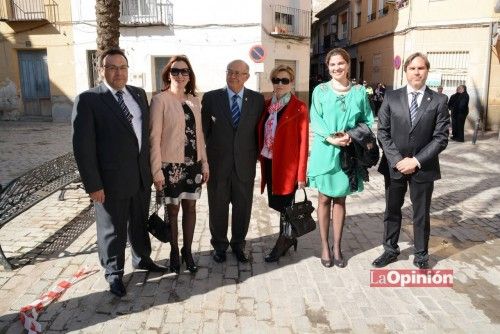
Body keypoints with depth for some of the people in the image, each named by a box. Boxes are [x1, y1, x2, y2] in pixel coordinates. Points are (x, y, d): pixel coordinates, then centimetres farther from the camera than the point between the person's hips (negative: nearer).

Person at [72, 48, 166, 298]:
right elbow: (82, 145, -13)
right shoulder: (88, 100, -11)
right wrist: (93, 185, -15)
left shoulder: (139, 94, 6)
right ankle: (114, 273, 32)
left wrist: (151, 167, 7)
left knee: (140, 222, 21)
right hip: (111, 179, -5)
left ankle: (142, 259, 43)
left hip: (142, 175, 5)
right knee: (112, 229, 12)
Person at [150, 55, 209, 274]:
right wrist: (156, 170, -14)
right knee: (172, 209, 8)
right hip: (171, 165, -4)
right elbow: (154, 137, -10)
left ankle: (187, 251, 26)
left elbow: (199, 134, 11)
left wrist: (204, 163, 8)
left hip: (193, 164, 5)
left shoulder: (194, 101, 8)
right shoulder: (160, 100, -8)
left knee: (190, 207, 11)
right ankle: (174, 252, 26)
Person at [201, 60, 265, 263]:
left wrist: (255, 155, 1)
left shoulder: (257, 99, 2)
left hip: (245, 164, 1)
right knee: (217, 207, 10)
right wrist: (204, 158, 0)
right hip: (217, 163, 0)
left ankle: (238, 244, 31)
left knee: (243, 207, 11)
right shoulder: (211, 98, 0)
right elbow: (203, 130, 2)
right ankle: (220, 245, 30)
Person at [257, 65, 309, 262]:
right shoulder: (267, 105, 9)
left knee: (284, 206, 5)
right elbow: (262, 134, 13)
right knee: (277, 204, 15)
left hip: (287, 165, -6)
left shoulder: (299, 108, -9)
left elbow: (303, 142, -11)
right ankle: (289, 238, 35)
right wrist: (261, 158, 3)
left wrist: (301, 174, -13)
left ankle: (282, 243, 25)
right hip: (269, 163, 6)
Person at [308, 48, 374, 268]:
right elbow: (315, 120, -6)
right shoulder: (321, 90, 0)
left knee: (340, 200, 10)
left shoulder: (359, 91, 4)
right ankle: (325, 246, 18)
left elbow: (368, 121, 5)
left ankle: (337, 247, 21)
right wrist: (331, 138, -21)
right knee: (324, 199, 6)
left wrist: (352, 136, -13)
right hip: (325, 151, -1)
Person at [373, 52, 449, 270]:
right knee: (392, 210, 14)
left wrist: (416, 161, -14)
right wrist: (398, 160, -12)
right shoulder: (391, 98, 0)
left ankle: (421, 256, 29)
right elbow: (383, 132, -3)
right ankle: (390, 250, 31)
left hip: (423, 168, -1)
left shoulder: (439, 101, -2)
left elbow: (441, 137, -6)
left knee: (421, 214, 12)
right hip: (394, 166, 1)